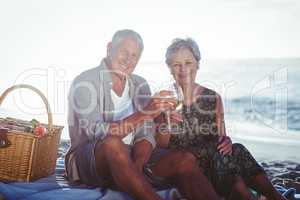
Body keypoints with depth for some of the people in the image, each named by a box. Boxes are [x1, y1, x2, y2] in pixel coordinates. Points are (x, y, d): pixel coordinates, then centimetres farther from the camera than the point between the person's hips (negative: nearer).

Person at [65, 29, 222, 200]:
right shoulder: (85, 82, -8)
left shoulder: (140, 85, 10)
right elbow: (96, 134, -22)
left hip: (130, 159, 5)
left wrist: (137, 166, -20)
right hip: (86, 162, -5)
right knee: (112, 144, -39)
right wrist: (143, 114, -31)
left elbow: (145, 135, 0)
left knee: (185, 160, -16)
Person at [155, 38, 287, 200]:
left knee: (236, 150, -29)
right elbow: (161, 145, -1)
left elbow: (221, 137, 9)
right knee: (215, 152, -31)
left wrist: (226, 142, -15)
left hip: (213, 160, 3)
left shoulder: (213, 98, 8)